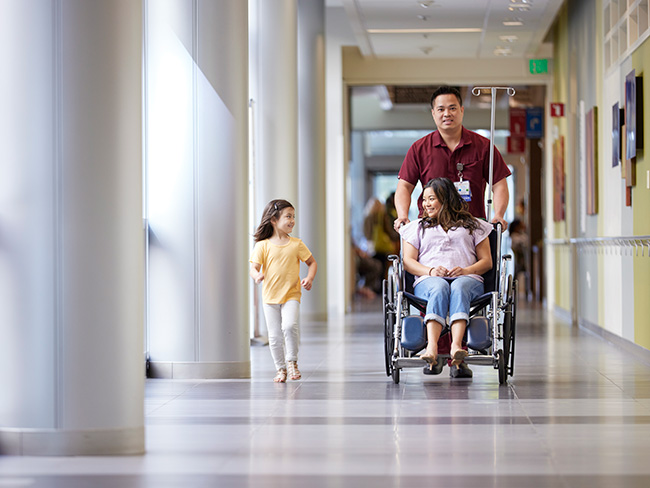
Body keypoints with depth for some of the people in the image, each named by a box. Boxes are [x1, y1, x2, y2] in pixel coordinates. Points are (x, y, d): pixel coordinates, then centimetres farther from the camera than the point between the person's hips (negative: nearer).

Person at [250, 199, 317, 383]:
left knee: (289, 325, -23)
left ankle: (292, 361, -4)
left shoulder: (296, 244, 3)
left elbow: (312, 262, 12)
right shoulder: (263, 245, -2)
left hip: (291, 294, 0)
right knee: (275, 335, 3)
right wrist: (257, 275, -30)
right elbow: (253, 267, -7)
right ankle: (280, 369, 18)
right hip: (270, 296, 0)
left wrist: (309, 278, -6)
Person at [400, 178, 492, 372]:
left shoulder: (473, 226, 25)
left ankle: (456, 345, -61)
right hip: (428, 280, 0)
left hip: (468, 279, 0)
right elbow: (408, 261, 15)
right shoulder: (417, 227, 28)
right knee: (440, 288, -39)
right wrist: (430, 271, -7)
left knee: (459, 288, -39)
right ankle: (431, 347, -61)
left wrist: (466, 270, -7)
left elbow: (486, 261, 16)